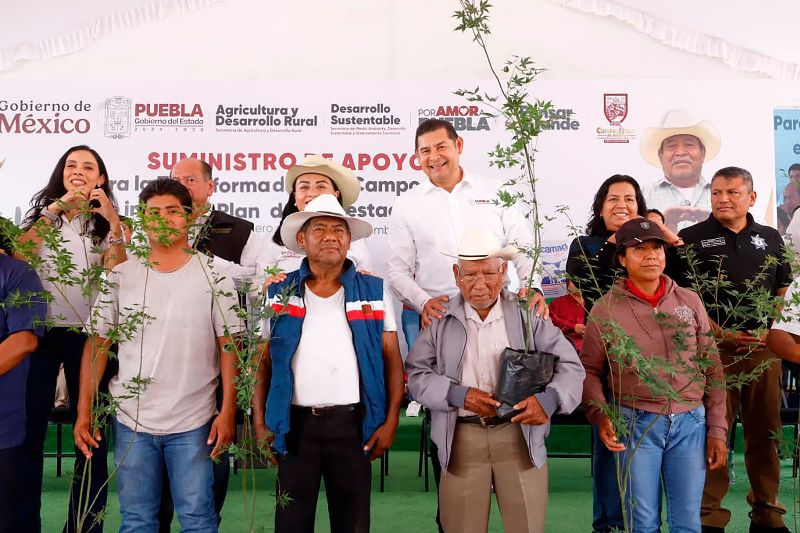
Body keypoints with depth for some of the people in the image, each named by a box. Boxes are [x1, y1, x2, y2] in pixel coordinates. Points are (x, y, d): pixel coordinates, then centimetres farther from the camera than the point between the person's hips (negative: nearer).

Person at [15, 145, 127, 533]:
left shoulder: (107, 224, 7)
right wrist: (55, 209, -11)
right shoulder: (42, 213, 11)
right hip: (39, 329, 1)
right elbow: (19, 258, -8)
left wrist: (114, 222, -16)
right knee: (28, 429, 0)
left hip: (86, 335, -1)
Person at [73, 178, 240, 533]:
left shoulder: (214, 274, -2)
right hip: (131, 420, 2)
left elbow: (229, 346, -3)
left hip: (193, 423, -2)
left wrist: (228, 411, -9)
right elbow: (97, 344, 5)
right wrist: (84, 413, 0)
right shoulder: (120, 276, 2)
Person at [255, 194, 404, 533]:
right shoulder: (279, 293, 5)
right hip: (295, 423, 0)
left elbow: (393, 361, 5)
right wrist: (259, 423, 0)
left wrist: (390, 421, -2)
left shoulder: (374, 291, 5)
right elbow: (263, 362, 7)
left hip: (353, 422, 0)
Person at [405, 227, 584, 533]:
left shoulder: (527, 315, 4)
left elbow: (570, 365, 3)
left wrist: (548, 399, -17)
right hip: (462, 438, 0)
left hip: (519, 434, 0)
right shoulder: (441, 320, 5)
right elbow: (416, 374, 3)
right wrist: (458, 395, -13)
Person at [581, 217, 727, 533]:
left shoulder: (690, 301, 6)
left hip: (691, 423, 2)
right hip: (636, 424, -2)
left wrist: (717, 429, 4)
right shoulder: (606, 308, -1)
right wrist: (598, 413, -15)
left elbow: (711, 367, 8)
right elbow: (589, 370, 2)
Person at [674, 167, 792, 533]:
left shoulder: (771, 238, 14)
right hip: (714, 349, -3)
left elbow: (784, 292, 18)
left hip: (764, 349, 4)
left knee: (765, 433, 9)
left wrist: (771, 331, 0)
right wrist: (722, 334, -12)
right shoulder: (692, 238, 3)